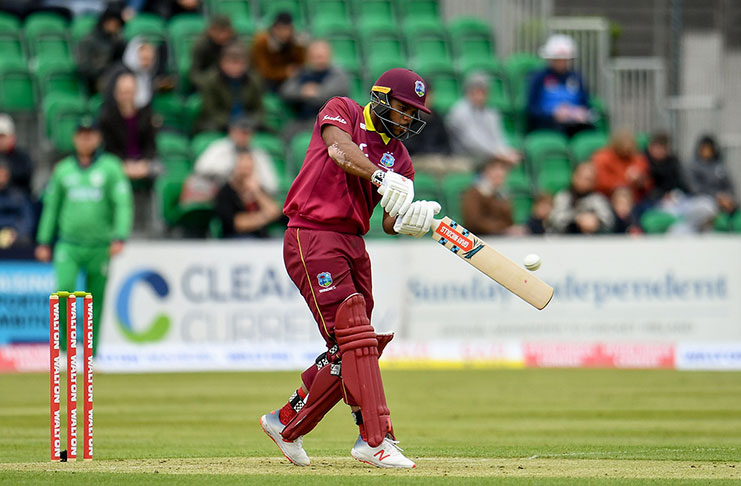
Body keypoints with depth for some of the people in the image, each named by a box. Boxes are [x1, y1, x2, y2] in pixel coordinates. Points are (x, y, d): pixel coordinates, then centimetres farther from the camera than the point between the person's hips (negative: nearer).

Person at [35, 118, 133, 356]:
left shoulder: (110, 167, 1)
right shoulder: (63, 169, 9)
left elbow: (123, 204, -5)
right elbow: (51, 207, 16)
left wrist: (119, 238, -18)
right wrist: (43, 242, 11)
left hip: (99, 247, -1)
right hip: (68, 245, 1)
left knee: (96, 300, 3)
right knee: (64, 289, -19)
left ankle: (92, 351, 14)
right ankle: (64, 343, -6)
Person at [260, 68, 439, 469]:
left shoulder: (398, 158, 15)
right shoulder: (343, 112, 1)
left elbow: (391, 220, 3)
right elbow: (340, 151, -21)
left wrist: (410, 220, -21)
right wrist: (383, 177, -36)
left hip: (353, 246, 8)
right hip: (312, 237, -8)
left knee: (348, 352, 8)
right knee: (354, 340, -16)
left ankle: (287, 424, 26)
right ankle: (376, 439, -20)